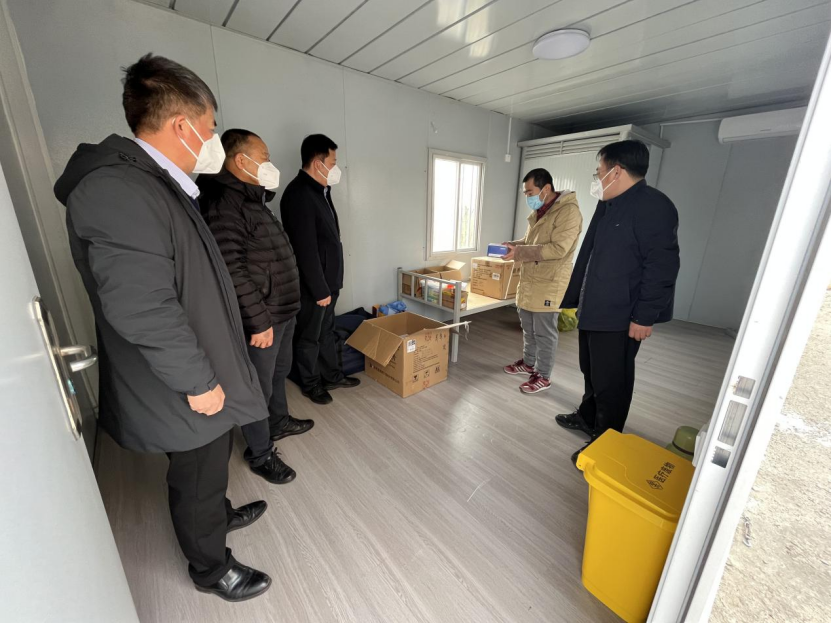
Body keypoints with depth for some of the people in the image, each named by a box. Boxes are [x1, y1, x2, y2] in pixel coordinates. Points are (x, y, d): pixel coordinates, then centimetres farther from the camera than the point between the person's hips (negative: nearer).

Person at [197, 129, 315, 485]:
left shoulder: (252, 200, 15)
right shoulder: (224, 204, -17)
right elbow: (232, 270, -25)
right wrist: (259, 321, -23)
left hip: (283, 312, 10)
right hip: (261, 319, -10)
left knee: (279, 373, 24)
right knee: (259, 387, 5)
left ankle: (279, 423, 45)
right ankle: (260, 454, 25)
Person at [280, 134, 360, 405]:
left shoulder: (319, 190, 13)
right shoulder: (299, 194, -19)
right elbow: (306, 249, -23)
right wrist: (319, 289, -21)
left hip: (328, 278, 9)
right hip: (312, 284, -9)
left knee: (327, 331, 19)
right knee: (309, 336, 8)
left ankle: (332, 376, 35)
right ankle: (310, 384, 26)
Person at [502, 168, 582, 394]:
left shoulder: (568, 211, -15)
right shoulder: (538, 212, 13)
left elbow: (557, 249, -23)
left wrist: (519, 252, -25)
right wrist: (513, 245, 2)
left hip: (549, 285, -9)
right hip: (529, 281, 9)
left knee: (544, 332, 2)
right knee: (528, 328, 19)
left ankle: (543, 376, 16)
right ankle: (528, 363, 36)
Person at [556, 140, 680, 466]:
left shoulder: (653, 206, -14)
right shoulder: (607, 205, 15)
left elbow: (662, 266, -19)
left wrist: (645, 316, -20)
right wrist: (573, 297, 20)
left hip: (621, 317, -9)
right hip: (593, 310, 9)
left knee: (611, 383, 2)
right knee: (591, 372, 22)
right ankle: (587, 417, 42)